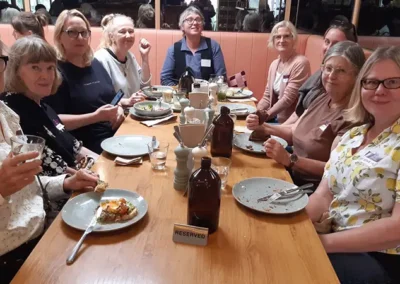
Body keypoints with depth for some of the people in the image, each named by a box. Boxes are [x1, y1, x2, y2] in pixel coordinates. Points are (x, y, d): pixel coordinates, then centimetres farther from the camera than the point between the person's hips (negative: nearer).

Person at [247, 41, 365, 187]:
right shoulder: (322, 99, 6)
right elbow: (296, 133, 16)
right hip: (291, 174, 7)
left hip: (315, 190, -7)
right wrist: (263, 127, 3)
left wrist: (290, 159, -31)